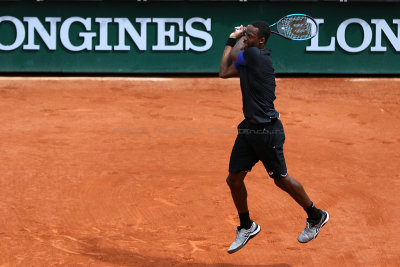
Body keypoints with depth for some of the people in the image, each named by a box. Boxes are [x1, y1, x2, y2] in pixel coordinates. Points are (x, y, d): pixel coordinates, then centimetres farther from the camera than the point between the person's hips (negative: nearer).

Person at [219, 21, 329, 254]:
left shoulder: (257, 56, -17)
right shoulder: (248, 59, 9)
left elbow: (235, 53, -2)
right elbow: (225, 72, 12)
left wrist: (240, 40, 16)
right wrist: (232, 40, 14)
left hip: (267, 130, -9)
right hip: (249, 128, 9)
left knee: (281, 179, 5)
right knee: (234, 179, 8)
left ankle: (316, 217, 25)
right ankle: (247, 227, 26)